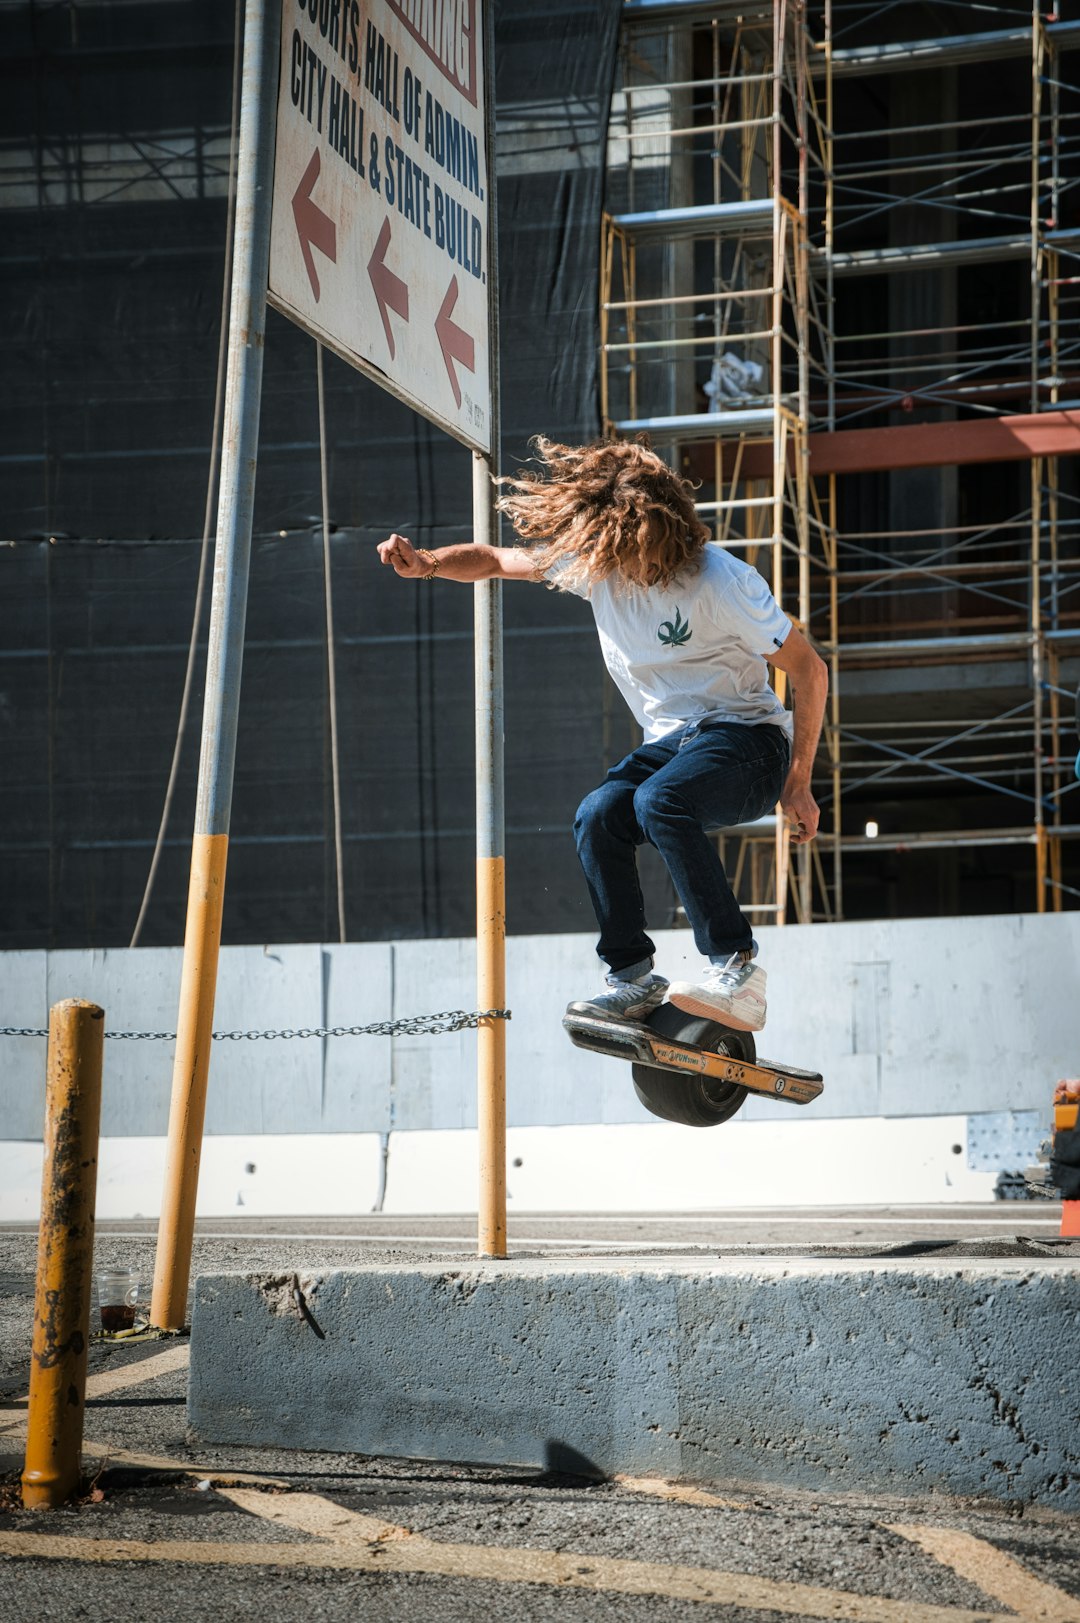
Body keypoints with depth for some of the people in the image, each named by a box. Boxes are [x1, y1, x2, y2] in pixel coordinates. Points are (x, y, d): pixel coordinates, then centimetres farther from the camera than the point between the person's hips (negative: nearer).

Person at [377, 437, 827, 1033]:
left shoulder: (720, 581, -19)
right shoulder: (594, 560, -2)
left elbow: (810, 671, -12)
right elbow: (495, 561, 10)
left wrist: (798, 784, -14)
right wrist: (428, 563, -12)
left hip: (747, 740, -6)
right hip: (672, 740, 6)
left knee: (659, 800, -35)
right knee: (598, 815, -24)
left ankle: (736, 968, -32)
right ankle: (632, 977, -14)